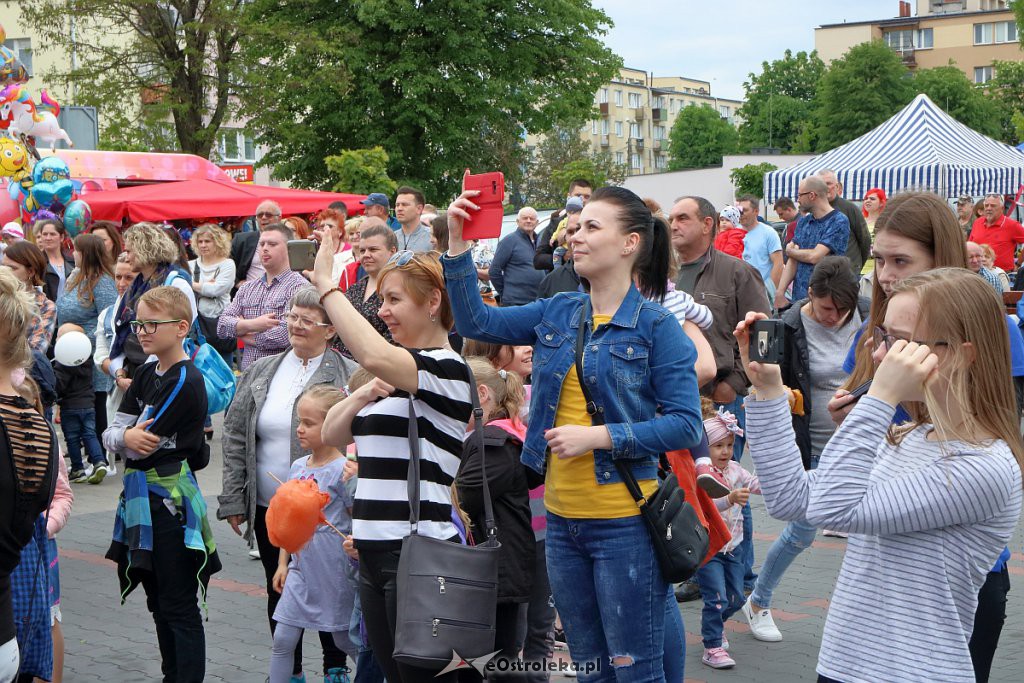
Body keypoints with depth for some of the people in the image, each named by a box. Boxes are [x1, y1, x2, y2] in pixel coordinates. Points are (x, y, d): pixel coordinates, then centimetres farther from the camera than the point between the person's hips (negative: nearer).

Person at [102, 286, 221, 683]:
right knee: (158, 599, 17)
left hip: (171, 499, -9)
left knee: (179, 606, -3)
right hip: (140, 498, 9)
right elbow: (111, 434, 4)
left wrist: (128, 437, 1)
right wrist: (127, 437, -17)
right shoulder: (145, 376, 11)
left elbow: (143, 446, -18)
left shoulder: (186, 382, -15)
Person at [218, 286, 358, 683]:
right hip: (269, 509, 4)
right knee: (278, 592, 14)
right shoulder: (260, 372, 6)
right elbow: (235, 439, 7)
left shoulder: (349, 377, -7)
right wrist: (233, 500, 2)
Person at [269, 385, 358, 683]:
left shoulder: (342, 470, -14)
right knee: (282, 640, 4)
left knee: (346, 641, 8)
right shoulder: (298, 467, 7)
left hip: (334, 573, -6)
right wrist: (282, 563, 15)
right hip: (301, 570, 6)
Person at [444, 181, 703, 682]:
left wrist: (599, 436, -21)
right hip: (562, 517, 6)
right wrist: (458, 244, -6)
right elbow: (476, 322, 4)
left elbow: (686, 425, -14)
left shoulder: (656, 327, -10)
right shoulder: (558, 313, 7)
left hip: (624, 522, -6)